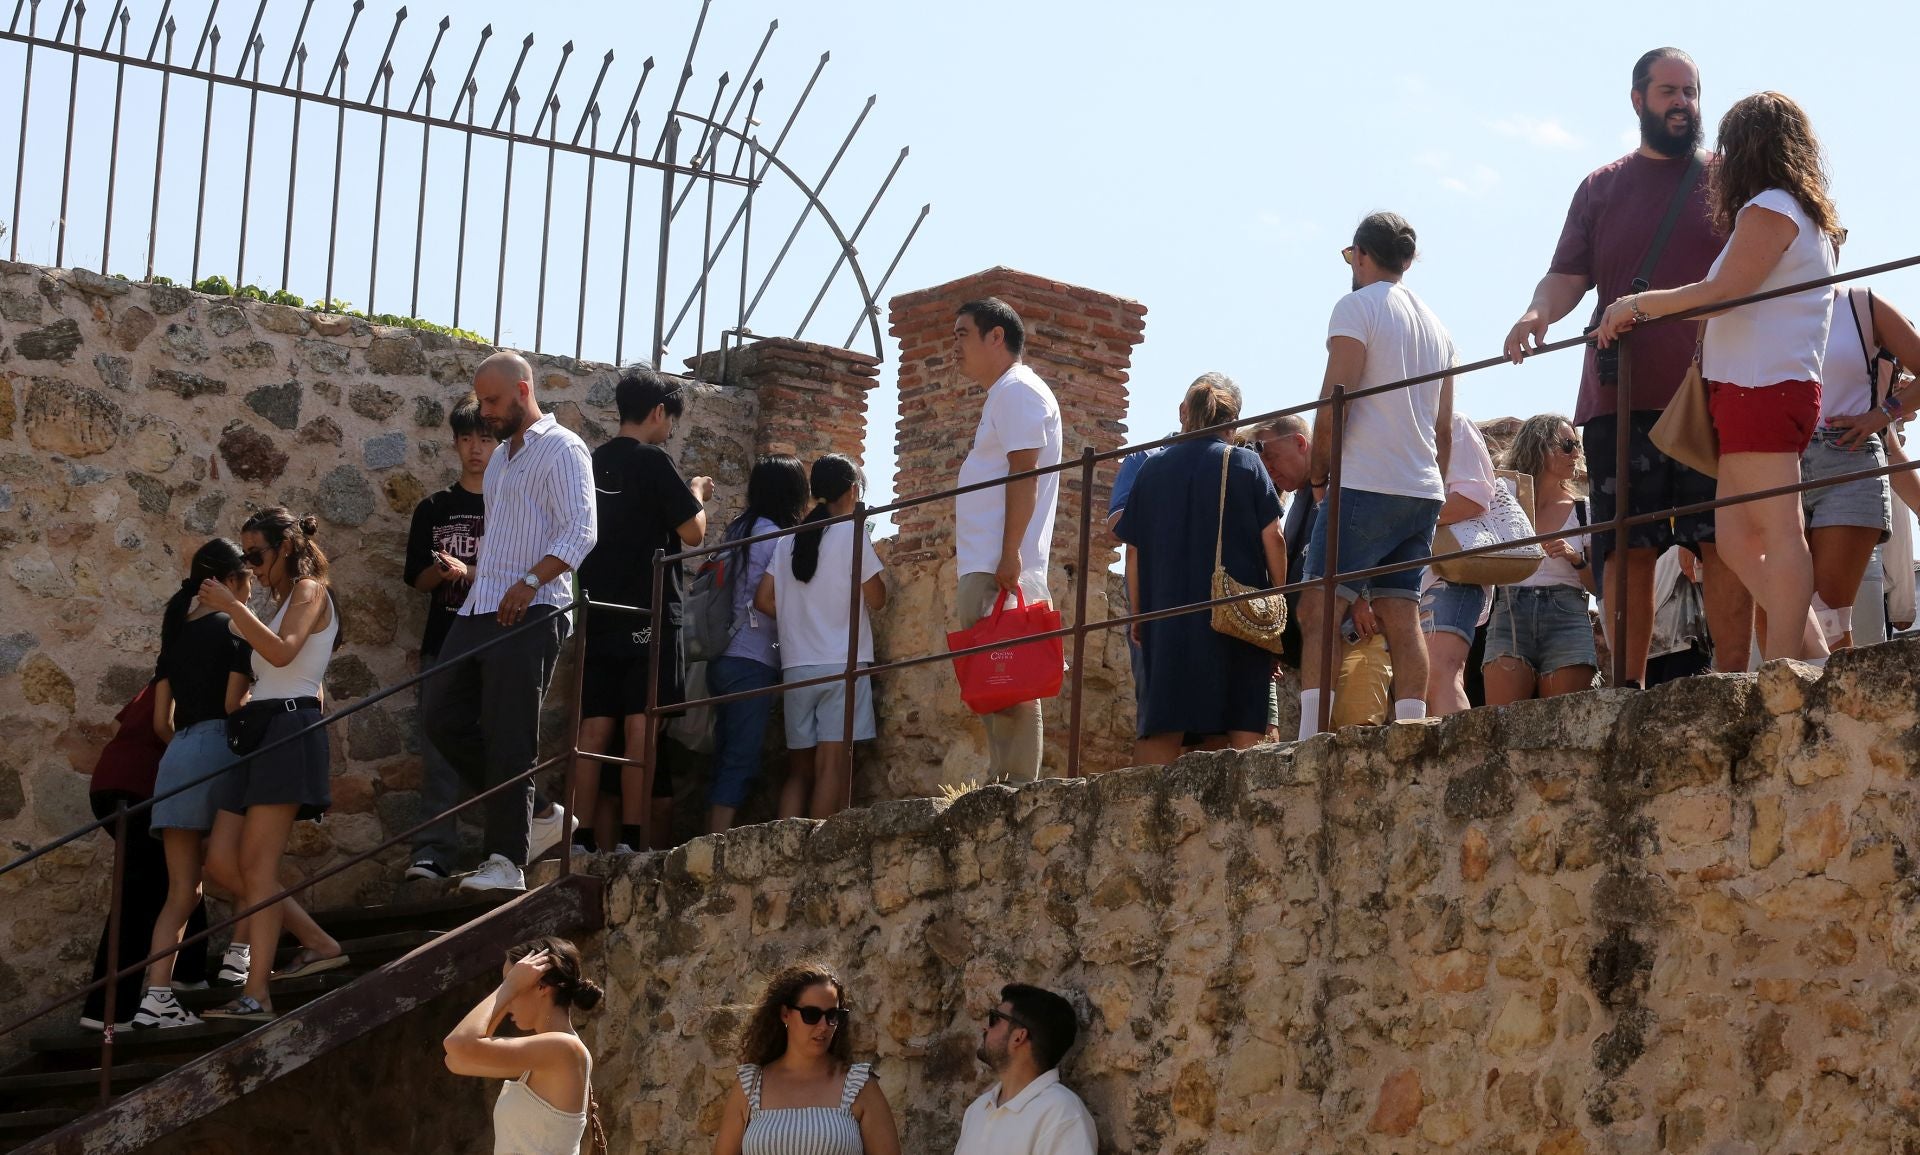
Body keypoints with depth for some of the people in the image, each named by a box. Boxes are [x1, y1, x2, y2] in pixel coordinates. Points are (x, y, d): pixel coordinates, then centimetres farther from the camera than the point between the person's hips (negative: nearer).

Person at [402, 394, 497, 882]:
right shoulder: (433, 509, 15)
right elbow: (418, 579, 13)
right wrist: (442, 571, -9)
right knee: (440, 750, -4)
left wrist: (468, 573, -14)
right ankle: (434, 850, -6)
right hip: (445, 644, 2)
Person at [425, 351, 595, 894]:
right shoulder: (499, 457, 23)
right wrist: (468, 570, 15)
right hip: (478, 611, 9)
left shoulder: (561, 449, -5)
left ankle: (506, 859, -6)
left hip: (529, 613, -9)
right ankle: (536, 814, 13)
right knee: (444, 719, 4)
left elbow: (580, 530, -16)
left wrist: (530, 582, -26)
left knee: (509, 739, -10)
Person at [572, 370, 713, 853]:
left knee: (595, 727, 3)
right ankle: (632, 839, -10)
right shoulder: (654, 462, -8)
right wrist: (697, 494, 10)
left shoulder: (592, 462, 12)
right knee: (641, 725, -6)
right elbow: (692, 533, -9)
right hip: (647, 612, -6)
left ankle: (583, 840, -1)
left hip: (597, 610, 6)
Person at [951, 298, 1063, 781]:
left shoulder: (1017, 390, -7)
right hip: (983, 568, 11)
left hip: (1000, 569, -11)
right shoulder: (1003, 395, 24)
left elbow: (1024, 474, -17)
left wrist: (1009, 555, -23)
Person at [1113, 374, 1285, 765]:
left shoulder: (1152, 470, 9)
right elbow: (1272, 538, -2)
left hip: (1169, 620, 2)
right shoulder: (1245, 463, 2)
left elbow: (1134, 555, 9)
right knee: (1245, 730, -1)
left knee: (1159, 733, 2)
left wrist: (1139, 619, 16)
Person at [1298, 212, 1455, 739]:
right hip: (1424, 490, 8)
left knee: (1318, 610, -10)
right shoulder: (1436, 326, 20)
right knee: (1401, 617, 5)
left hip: (1365, 483, -8)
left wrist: (1318, 474, -2)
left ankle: (1311, 739, -21)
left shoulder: (1357, 307, -3)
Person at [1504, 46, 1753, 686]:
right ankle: (1628, 690, 2)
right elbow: (1568, 276, 8)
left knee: (1725, 542, -8)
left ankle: (1733, 681, -6)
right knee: (1626, 549, -1)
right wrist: (1538, 311, -14)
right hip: (1622, 395, 2)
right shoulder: (1602, 188, 16)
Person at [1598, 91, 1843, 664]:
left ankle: (1784, 667, -17)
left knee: (1778, 531, -13)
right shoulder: (1811, 218, 24)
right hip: (1781, 386, 10)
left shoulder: (1768, 209, -6)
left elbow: (1724, 291, -15)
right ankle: (1814, 650, -1)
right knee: (1735, 536, 6)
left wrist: (1637, 305, -4)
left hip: (1760, 387, -10)